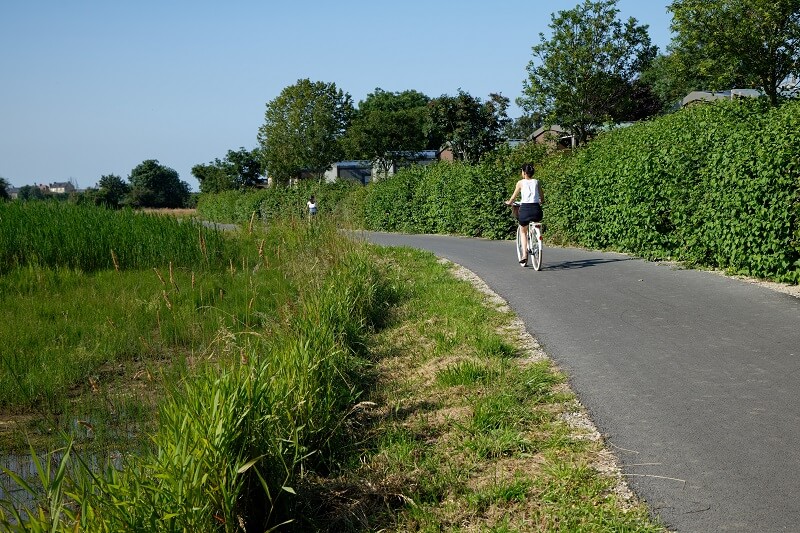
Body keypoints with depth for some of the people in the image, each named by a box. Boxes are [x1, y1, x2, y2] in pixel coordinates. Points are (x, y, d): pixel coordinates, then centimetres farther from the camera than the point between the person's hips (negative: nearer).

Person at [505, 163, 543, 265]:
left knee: (523, 232, 20)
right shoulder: (537, 182, 12)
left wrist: (509, 203, 34)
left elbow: (513, 197, 13)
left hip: (525, 208, -2)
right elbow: (542, 199, 16)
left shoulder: (521, 183, 5)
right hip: (536, 209, 2)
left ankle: (525, 255, 3)